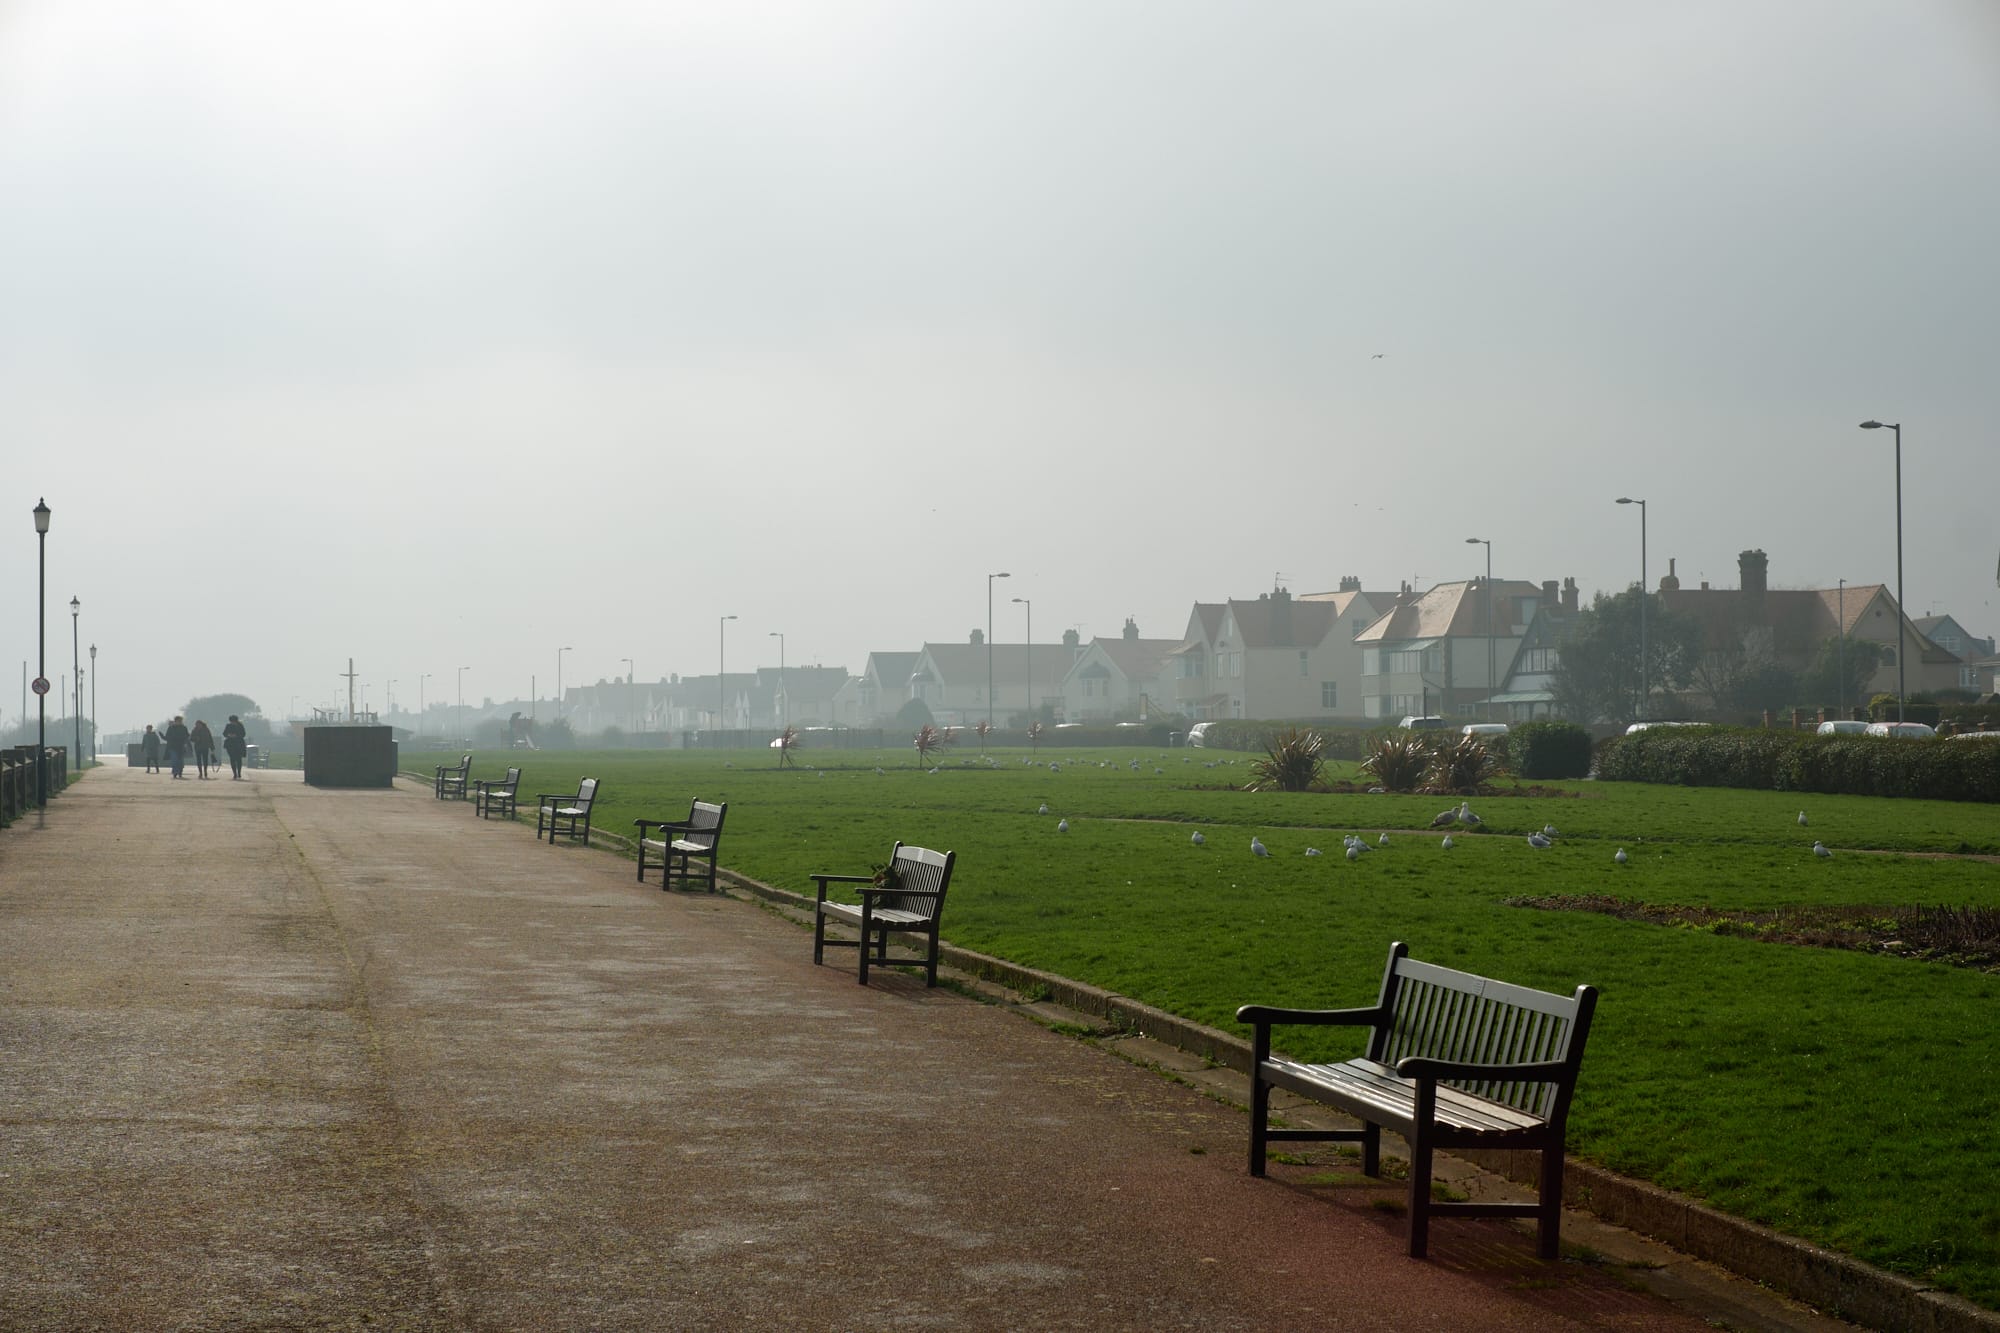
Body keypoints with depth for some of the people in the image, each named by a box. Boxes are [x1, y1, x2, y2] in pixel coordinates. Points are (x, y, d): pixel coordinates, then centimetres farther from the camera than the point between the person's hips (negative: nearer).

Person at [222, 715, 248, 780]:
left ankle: (239, 774, 4)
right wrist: (228, 735, -14)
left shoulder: (240, 726, -1)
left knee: (238, 759, -5)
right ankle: (235, 774, 5)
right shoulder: (228, 726, 7)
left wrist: (236, 735, -20)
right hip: (230, 744, 3)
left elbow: (243, 734, -5)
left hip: (239, 745, -3)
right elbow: (224, 733, 8)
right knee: (232, 759, 1)